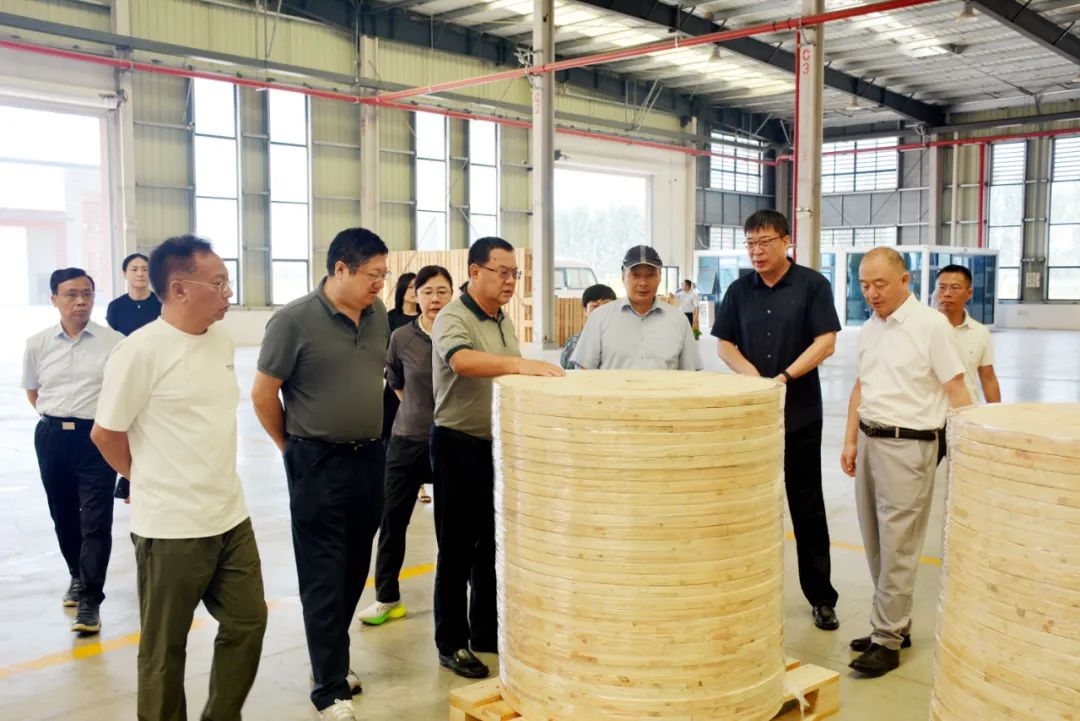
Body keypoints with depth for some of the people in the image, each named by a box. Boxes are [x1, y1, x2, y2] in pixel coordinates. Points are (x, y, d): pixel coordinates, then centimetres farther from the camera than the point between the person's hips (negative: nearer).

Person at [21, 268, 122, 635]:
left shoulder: (113, 342, -8)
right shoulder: (38, 343, 1)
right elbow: (32, 391, 15)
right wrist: (58, 417, 11)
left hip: (97, 437, -3)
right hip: (52, 438, 4)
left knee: (96, 520, -4)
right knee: (63, 515, 17)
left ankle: (89, 600, 4)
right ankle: (78, 577, 39)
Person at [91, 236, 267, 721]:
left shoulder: (223, 340, 5)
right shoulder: (141, 350, -16)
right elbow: (105, 433, -9)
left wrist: (214, 483, 14)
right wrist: (150, 482, 5)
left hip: (231, 517, 7)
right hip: (172, 527, -7)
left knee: (247, 623, 15)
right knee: (164, 648, 9)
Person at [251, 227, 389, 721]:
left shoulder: (378, 314, 4)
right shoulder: (294, 320, -14)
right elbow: (263, 395, -7)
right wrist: (295, 449, 3)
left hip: (370, 458, 6)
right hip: (318, 465, -6)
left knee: (354, 571, 15)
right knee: (323, 578, 2)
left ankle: (331, 660, 33)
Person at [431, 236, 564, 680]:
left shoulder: (502, 320, 11)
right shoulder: (453, 319, -15)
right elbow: (462, 361, -36)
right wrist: (520, 364, -48)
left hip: (497, 444, 8)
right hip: (459, 445, -8)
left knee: (491, 544, 16)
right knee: (457, 548, 2)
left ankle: (486, 631, 29)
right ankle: (451, 643, 15)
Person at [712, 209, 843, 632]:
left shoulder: (812, 285, -3)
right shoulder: (739, 290, 7)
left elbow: (825, 343, -8)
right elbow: (724, 344, 7)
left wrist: (784, 377, -17)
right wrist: (754, 379, -9)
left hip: (800, 413, -3)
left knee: (807, 506, 5)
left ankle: (821, 597, 15)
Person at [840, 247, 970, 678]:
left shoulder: (930, 324, -8)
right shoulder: (869, 330, 12)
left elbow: (956, 389, -9)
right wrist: (851, 441, 15)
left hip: (907, 445, -7)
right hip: (868, 440, 7)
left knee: (896, 548, -2)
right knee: (875, 544, 12)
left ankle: (887, 640, 7)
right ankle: (894, 623, 26)